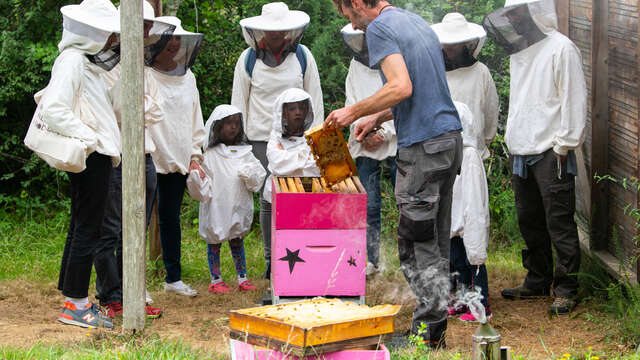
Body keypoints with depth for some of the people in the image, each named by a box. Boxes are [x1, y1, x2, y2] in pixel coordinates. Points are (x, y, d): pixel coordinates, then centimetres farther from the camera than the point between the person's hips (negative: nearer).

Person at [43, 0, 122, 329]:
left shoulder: (87, 63, 15)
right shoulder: (72, 61, -14)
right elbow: (53, 109, -23)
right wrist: (89, 139, -18)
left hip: (97, 157, 10)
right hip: (90, 158, -10)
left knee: (81, 228, 13)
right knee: (87, 230, -6)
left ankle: (75, 300, 21)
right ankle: (75, 305, -1)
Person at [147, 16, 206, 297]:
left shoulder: (187, 77, 13)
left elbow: (194, 119, 19)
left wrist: (195, 157, 13)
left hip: (178, 161, 6)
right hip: (147, 160, -6)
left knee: (171, 218, 15)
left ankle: (173, 278, 24)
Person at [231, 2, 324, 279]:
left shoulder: (302, 56, 4)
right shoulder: (249, 59, 2)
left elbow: (315, 100, 9)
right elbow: (239, 103, 8)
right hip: (261, 139, 0)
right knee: (268, 200, -2)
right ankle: (270, 259, 9)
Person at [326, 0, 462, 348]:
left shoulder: (379, 29, -8)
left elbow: (401, 87, -21)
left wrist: (353, 111, -11)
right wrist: (377, 117, 24)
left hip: (422, 147, -9)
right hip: (451, 137, 9)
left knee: (418, 244, -4)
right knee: (437, 239, 12)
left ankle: (429, 330, -3)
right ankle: (436, 331, 17)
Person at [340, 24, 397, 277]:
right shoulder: (356, 65, 12)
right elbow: (352, 103, 11)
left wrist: (384, 133, -11)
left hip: (396, 142, -4)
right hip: (365, 145, 4)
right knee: (368, 205, 3)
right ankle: (370, 260, 10)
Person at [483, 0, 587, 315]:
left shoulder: (560, 48, -9)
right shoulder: (520, 50, 18)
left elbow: (574, 100, -12)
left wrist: (563, 146, -15)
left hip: (551, 154, -8)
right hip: (521, 154, 8)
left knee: (559, 223, -4)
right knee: (530, 222, 13)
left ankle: (565, 289, 2)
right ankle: (537, 282, 24)